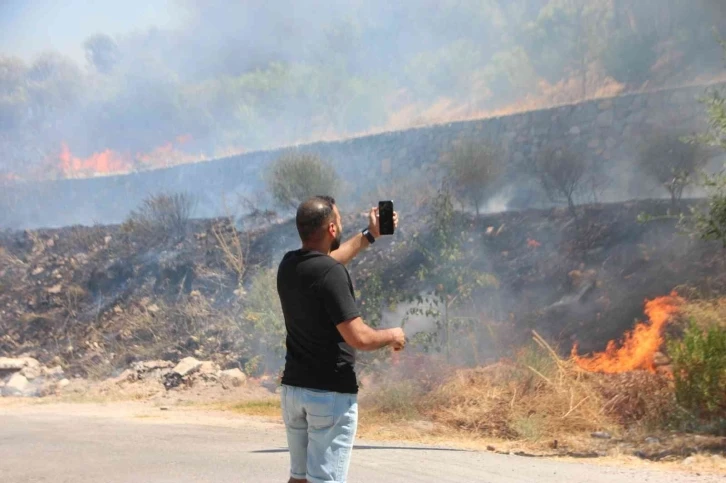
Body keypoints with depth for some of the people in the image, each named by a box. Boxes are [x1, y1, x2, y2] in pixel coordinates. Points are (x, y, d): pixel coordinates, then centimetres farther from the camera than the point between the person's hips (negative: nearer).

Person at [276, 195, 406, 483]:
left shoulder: (288, 265, 5)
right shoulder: (332, 274, -20)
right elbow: (358, 338, -23)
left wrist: (370, 236, 33)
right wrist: (392, 335, -3)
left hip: (293, 388, 8)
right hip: (331, 394, -8)